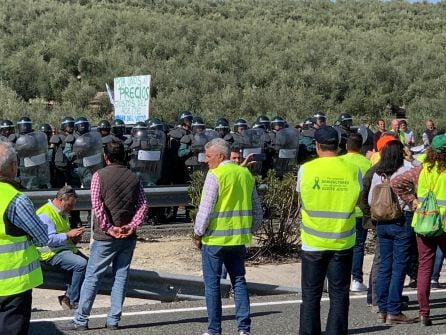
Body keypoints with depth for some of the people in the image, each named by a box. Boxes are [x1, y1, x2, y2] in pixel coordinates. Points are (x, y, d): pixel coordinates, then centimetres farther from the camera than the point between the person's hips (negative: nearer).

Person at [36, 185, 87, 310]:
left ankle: (68, 297, -3)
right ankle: (73, 302, -18)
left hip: (66, 248, 10)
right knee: (81, 264, -28)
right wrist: (68, 235, -21)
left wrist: (75, 237, 11)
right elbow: (49, 239, -24)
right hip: (52, 253, -10)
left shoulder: (63, 213, 18)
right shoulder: (45, 214, -14)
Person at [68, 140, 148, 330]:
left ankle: (81, 320, 5)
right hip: (128, 237, 3)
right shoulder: (133, 177, 7)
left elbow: (97, 205, -12)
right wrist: (132, 226, -6)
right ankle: (113, 320, 10)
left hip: (105, 237, -3)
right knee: (121, 277, 8)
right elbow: (143, 205, 0)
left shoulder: (100, 175, -4)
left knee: (92, 277, 2)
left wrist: (109, 228, -11)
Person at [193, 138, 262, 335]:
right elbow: (257, 209, 13)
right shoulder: (246, 174, 9)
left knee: (212, 284, 3)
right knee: (239, 281, 11)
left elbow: (205, 209, -13)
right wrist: (249, 230, 21)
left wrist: (198, 233, -3)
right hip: (239, 238, 6)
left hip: (215, 238, -6)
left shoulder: (214, 175, -11)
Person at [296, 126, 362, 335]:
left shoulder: (306, 169, -8)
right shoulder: (352, 170, -5)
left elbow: (301, 198, 5)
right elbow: (357, 200, 5)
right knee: (339, 295, 7)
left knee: (311, 295, 9)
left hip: (313, 241, 0)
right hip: (342, 241, 1)